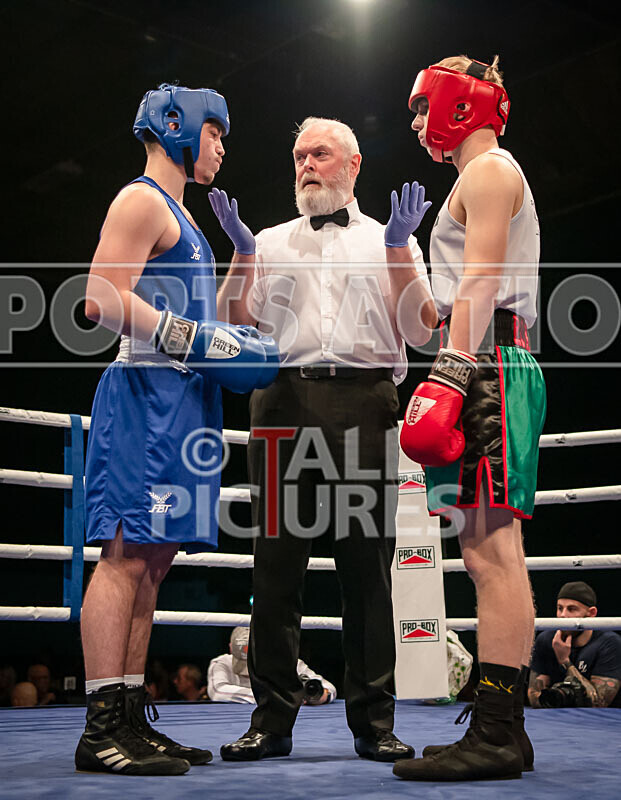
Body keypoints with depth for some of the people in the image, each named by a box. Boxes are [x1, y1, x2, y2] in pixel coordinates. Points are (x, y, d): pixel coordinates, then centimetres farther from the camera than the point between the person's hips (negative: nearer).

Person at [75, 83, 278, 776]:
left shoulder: (175, 212, 28)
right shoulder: (141, 201, -4)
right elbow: (102, 301, -16)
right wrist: (197, 339, -17)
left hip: (179, 401, 10)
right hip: (146, 391, -10)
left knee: (152, 560, 7)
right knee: (126, 555, -12)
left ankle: (129, 719, 10)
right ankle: (102, 730, -11)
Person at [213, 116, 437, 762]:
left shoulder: (389, 241, 20)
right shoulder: (270, 242, 24)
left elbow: (420, 330, 7)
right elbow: (232, 325, 14)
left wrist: (397, 249, -1)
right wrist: (242, 253, 3)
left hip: (364, 401, -1)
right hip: (284, 403, 2)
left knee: (366, 560, -4)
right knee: (276, 558, -3)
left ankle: (373, 722, 2)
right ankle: (272, 719, 3)